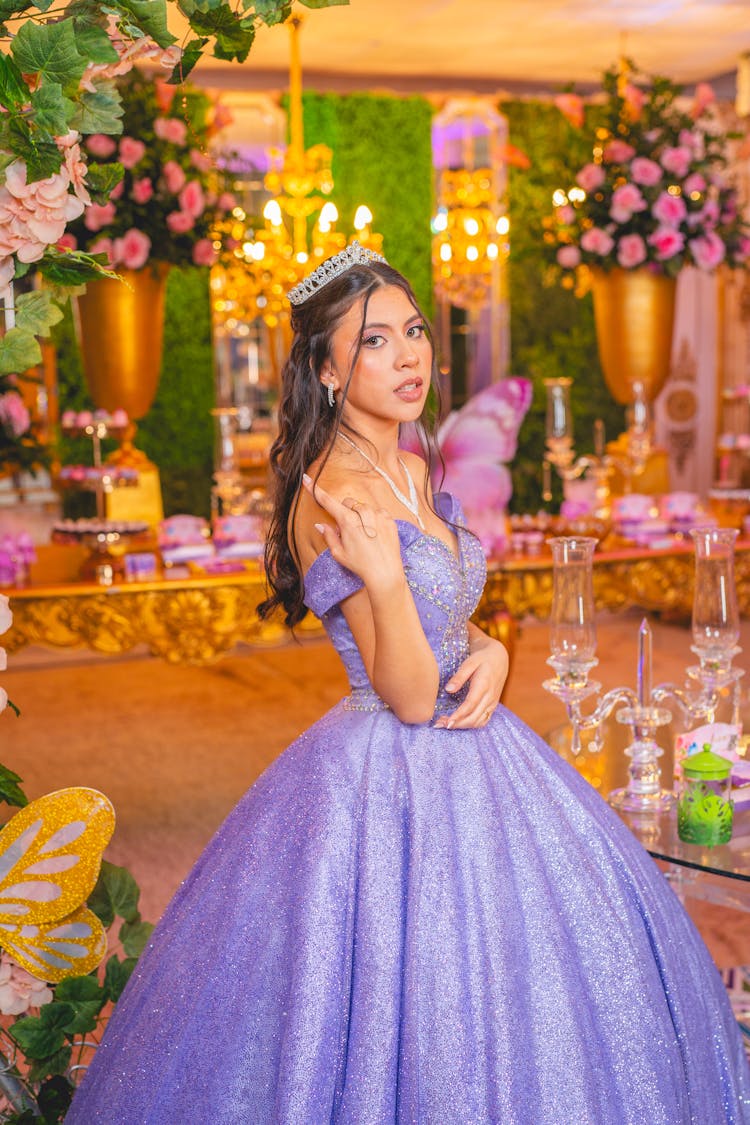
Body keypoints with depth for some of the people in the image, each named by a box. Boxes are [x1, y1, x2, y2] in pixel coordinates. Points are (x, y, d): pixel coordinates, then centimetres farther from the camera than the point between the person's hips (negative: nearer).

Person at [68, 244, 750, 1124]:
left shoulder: (412, 471, 5)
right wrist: (381, 576, -35)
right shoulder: (334, 495, -21)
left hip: (469, 751, 9)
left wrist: (490, 650, -2)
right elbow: (410, 696, -21)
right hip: (391, 781, -9)